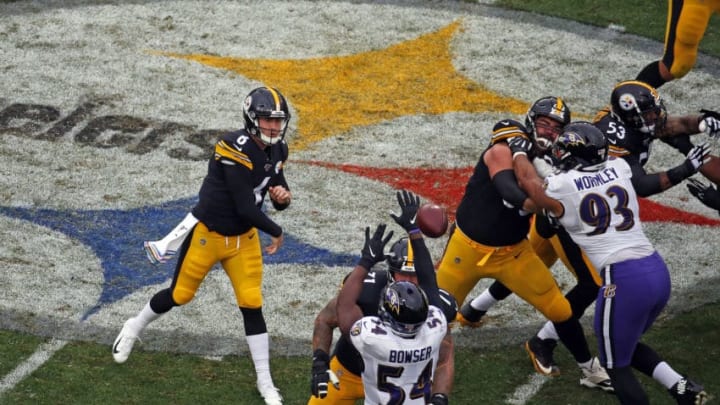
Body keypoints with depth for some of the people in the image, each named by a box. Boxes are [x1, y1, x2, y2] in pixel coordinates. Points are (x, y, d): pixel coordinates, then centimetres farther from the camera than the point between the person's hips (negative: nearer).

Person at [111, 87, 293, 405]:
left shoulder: (277, 149, -3)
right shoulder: (235, 149, -28)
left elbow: (278, 191, 7)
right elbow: (244, 206, -28)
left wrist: (284, 196, -18)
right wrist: (276, 232, -13)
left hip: (244, 238, 5)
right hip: (209, 233, -5)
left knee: (252, 305, 0)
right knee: (180, 295, 10)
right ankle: (133, 329, 39)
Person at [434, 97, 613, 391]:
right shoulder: (504, 150, -18)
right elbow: (505, 187, -38)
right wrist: (527, 202, -57)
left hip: (512, 253, 4)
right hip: (468, 248, -4)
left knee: (560, 309, 2)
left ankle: (590, 369, 19)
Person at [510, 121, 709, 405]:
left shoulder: (560, 187, -2)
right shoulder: (619, 168, 10)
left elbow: (528, 180, 21)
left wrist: (519, 151, 37)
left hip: (624, 280, -6)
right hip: (659, 272, 6)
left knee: (616, 365, 10)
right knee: (627, 345, 27)